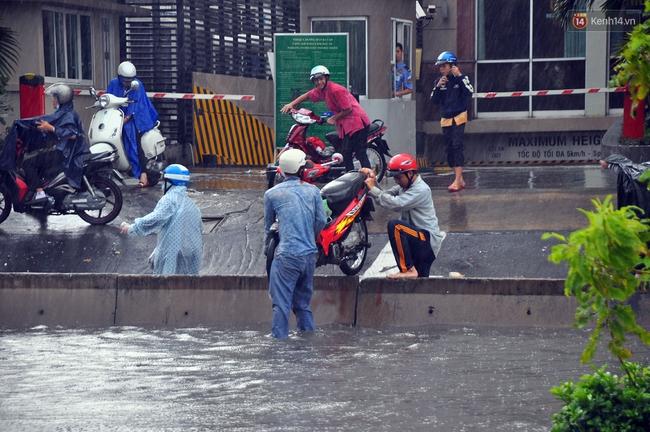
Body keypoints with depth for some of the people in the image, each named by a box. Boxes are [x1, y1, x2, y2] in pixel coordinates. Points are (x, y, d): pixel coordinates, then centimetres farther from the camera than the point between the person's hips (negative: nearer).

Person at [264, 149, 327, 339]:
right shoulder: (313, 191, 6)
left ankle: (279, 338, -7)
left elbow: (268, 225, 11)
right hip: (310, 254, 4)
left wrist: (267, 248, 27)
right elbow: (321, 220, 5)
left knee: (282, 301, -4)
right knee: (303, 301, 15)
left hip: (287, 254, -4)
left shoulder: (272, 194, 1)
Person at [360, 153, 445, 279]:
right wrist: (373, 181, -9)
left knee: (394, 226, -29)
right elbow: (384, 196, 7)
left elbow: (396, 204, -27)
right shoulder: (404, 187, 12)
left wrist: (373, 188, -20)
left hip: (427, 239, -10)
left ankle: (408, 270, -25)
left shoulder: (421, 190, -17)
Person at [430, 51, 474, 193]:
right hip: (445, 119, 6)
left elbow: (469, 92, -23)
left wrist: (459, 76, -23)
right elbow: (434, 100, 4)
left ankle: (457, 181, -21)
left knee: (456, 146, -16)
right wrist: (438, 87, -11)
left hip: (459, 117, -6)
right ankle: (460, 180, 14)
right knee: (449, 149, 6)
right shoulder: (439, 80, 5)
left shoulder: (461, 78, -7)